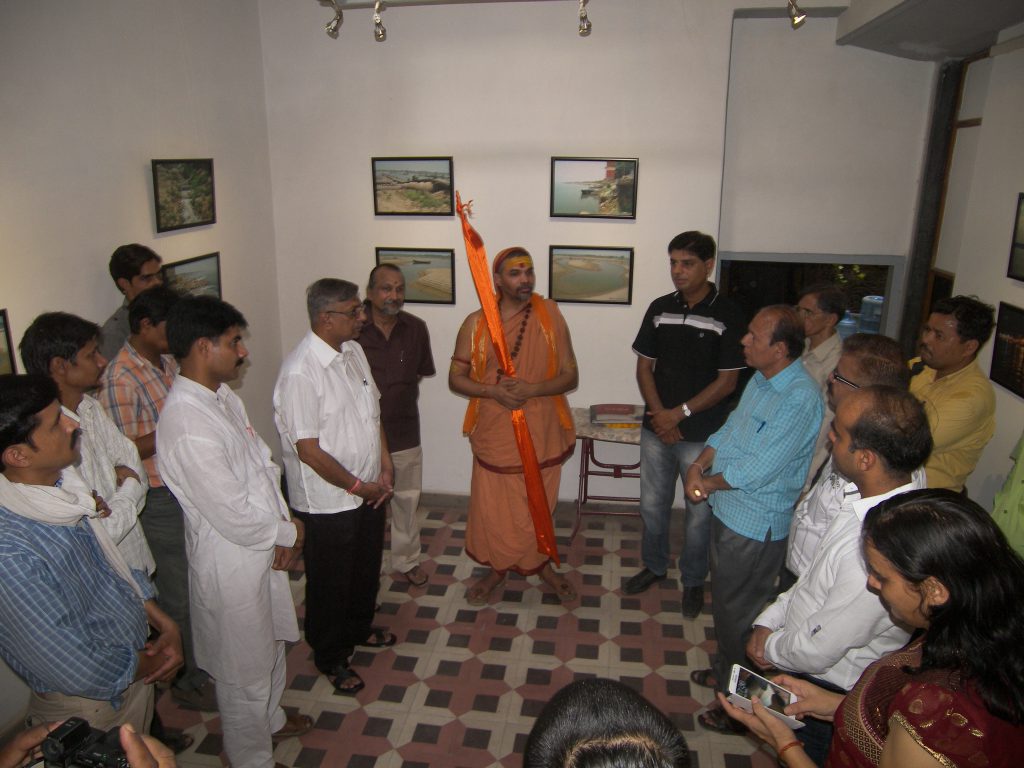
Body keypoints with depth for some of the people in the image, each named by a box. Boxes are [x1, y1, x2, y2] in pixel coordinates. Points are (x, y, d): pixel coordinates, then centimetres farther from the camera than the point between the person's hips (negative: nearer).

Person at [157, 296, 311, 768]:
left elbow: (262, 463, 6)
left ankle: (270, 719, 54)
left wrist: (283, 525, -5)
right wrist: (288, 533, -11)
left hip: (263, 549, 9)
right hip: (231, 565, -9)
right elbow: (234, 517, -28)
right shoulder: (188, 428, -32)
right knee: (245, 671, 14)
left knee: (270, 645, 29)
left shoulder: (223, 397, -1)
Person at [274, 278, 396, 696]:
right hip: (328, 501, -8)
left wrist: (385, 469, 2)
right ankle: (331, 658, 36)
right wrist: (358, 487, -15)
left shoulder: (353, 351, 0)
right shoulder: (299, 373, -26)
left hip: (368, 491, 8)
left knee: (367, 570, 26)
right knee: (330, 583, 14)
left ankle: (359, 628, 51)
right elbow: (309, 451, -24)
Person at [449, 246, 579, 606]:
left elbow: (570, 375, -5)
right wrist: (493, 391, -19)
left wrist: (531, 390, -22)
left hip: (541, 434, 0)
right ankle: (497, 568, 38)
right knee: (492, 508, 12)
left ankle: (542, 564, 43)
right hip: (494, 435, 0)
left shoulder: (551, 317, -6)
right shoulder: (476, 323, -6)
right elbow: (455, 378, -1)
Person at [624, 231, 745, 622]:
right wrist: (659, 414, -9)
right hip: (656, 429, 4)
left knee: (699, 512, 10)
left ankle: (693, 581, 31)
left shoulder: (727, 315, -10)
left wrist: (680, 413, -14)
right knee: (652, 504, 16)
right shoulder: (659, 308, 2)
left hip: (702, 434, -3)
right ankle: (653, 565, 39)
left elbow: (727, 381, -11)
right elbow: (644, 367, 4)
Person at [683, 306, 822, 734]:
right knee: (724, 599, 24)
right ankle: (726, 670, 46)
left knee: (739, 612, 8)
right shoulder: (760, 380, 4)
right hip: (727, 509, 9)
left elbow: (755, 470, -27)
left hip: (755, 525, -9)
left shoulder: (799, 400, -26)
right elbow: (730, 429, 11)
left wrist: (709, 483, -12)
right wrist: (699, 465, -5)